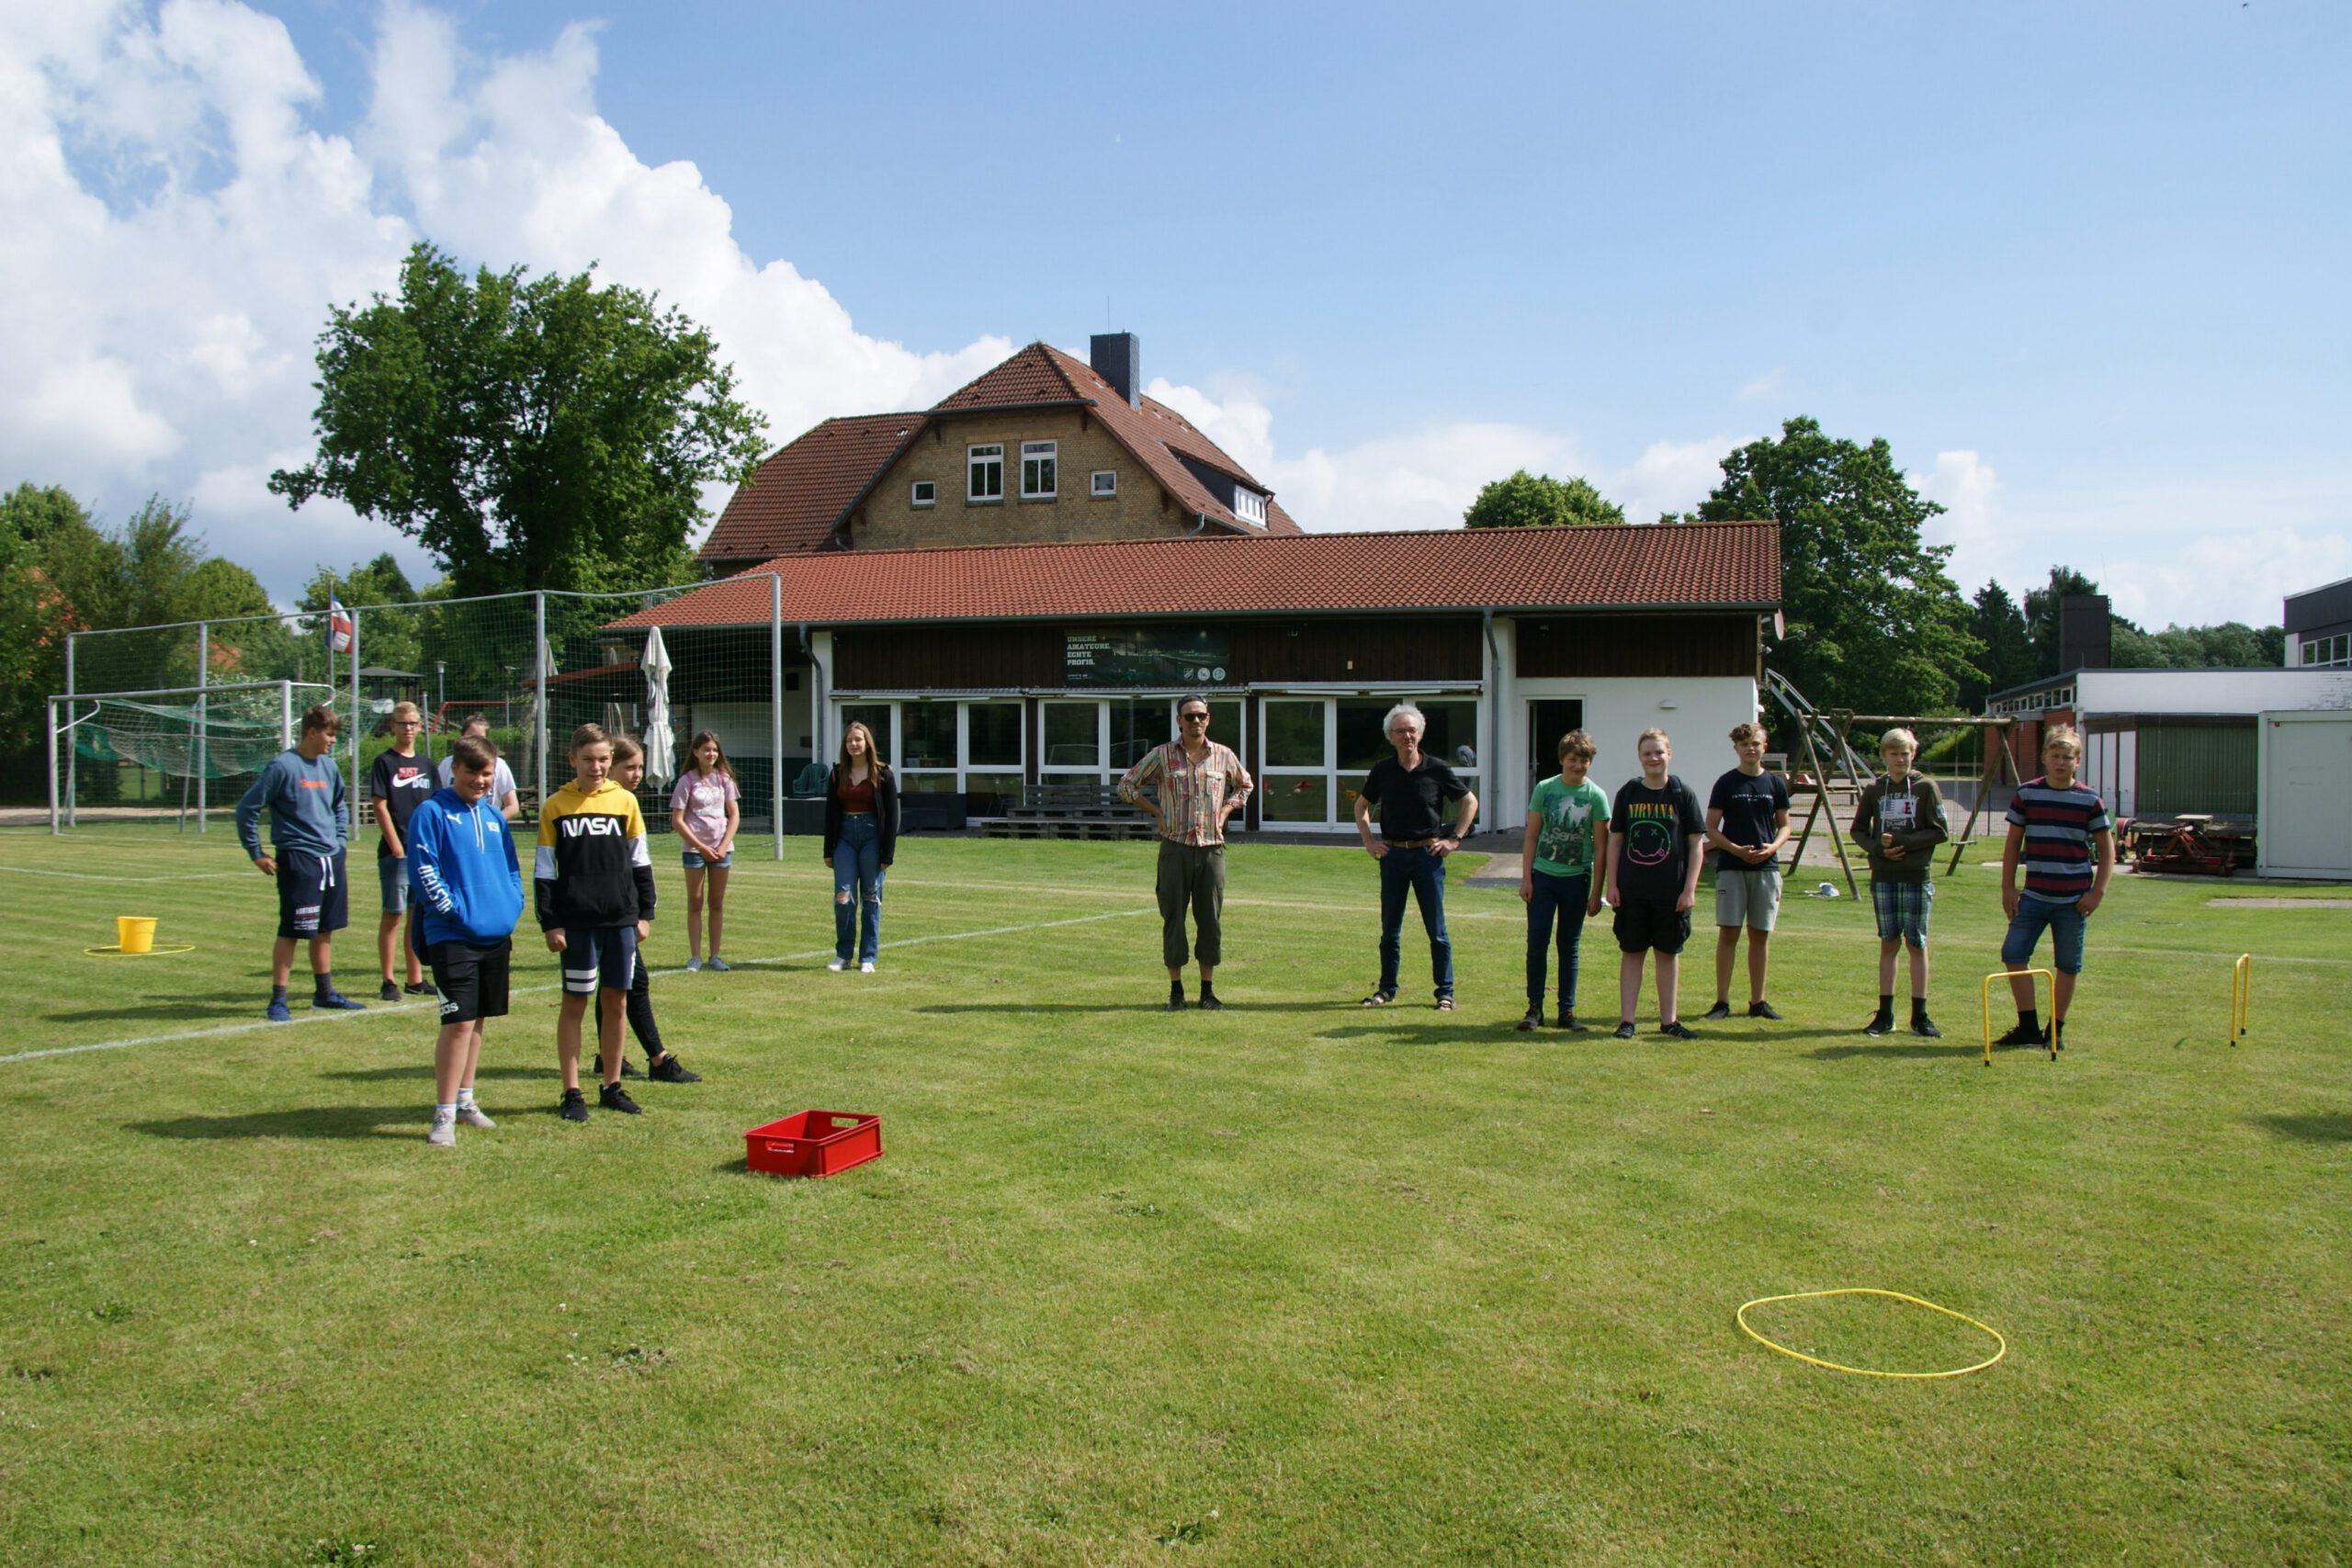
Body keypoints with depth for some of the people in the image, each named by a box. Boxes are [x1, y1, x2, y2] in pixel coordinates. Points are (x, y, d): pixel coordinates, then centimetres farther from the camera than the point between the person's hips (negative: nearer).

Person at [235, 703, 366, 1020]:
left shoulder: (328, 765, 11)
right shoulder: (282, 766, -10)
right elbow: (246, 807, -9)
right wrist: (256, 854, -7)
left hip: (331, 859, 7)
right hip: (297, 860, -7)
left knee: (325, 930, 14)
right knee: (290, 931, -4)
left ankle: (324, 993, 24)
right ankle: (277, 1000, 3)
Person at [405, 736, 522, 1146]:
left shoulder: (493, 816, 14)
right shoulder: (430, 812, -3)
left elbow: (511, 868, 21)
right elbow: (423, 870, -10)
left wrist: (511, 906, 5)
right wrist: (452, 909, -16)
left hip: (496, 935, 6)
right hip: (452, 937, -6)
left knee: (476, 1021, 15)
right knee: (459, 1022, -11)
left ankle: (464, 1099, 28)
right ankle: (444, 1114, -4)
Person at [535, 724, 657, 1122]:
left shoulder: (625, 801, 5)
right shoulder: (556, 806, 1)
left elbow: (640, 861, 11)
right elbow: (542, 870, 3)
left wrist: (643, 913, 8)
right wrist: (550, 923, -3)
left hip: (621, 919, 2)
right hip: (577, 921, -2)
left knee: (616, 1001, 8)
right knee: (574, 1003, 3)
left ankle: (612, 1088, 20)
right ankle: (571, 1093, 12)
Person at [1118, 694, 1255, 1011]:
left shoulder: (1224, 756, 6)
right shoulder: (1161, 755, 0)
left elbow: (1244, 785, 24)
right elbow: (1126, 786, 9)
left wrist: (1224, 812, 10)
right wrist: (1157, 813, 2)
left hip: (1211, 849, 2)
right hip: (1175, 848, -2)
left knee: (1210, 920, 4)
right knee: (1173, 918, 1)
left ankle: (1207, 990, 13)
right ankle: (1176, 990, 10)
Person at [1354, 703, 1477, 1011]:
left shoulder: (1436, 770, -3)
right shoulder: (1382, 770, 3)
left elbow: (1470, 802, 8)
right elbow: (1361, 805, 18)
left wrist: (1454, 839, 1)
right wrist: (1368, 841, 7)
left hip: (1428, 855, -2)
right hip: (1392, 855, 2)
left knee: (1436, 930, 1)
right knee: (1390, 929, 10)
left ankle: (1445, 992, 10)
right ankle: (1387, 988, 22)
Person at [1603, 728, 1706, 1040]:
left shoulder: (1682, 794, -1)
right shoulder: (1628, 792, 3)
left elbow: (1696, 843, 0)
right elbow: (1615, 840, 6)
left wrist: (1690, 889, -6)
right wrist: (1612, 884, 0)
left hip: (1671, 891, -1)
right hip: (1632, 890, 1)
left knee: (1668, 954, 8)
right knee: (1631, 953, 5)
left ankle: (1668, 1020, 17)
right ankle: (1626, 1020, 10)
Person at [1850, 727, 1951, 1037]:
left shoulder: (1926, 787, -1)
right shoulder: (1873, 789, 6)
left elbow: (1940, 832, -5)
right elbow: (1858, 830, 10)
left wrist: (1901, 842, -13)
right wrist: (1878, 848, -8)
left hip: (1918, 876, -2)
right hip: (1883, 877, 2)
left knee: (1916, 945, 2)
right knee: (1888, 944, 6)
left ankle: (1919, 1016, 9)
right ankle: (1885, 1015, 10)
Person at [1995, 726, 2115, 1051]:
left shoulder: (2090, 800, -2)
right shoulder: (2026, 793, 2)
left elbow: (2106, 850, 3)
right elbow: (2013, 843, 8)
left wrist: (2097, 893, -5)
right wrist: (2008, 887, 3)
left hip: (2074, 899, -2)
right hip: (2034, 895, 2)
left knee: (2067, 965, 4)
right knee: (2013, 953, -5)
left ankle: (2056, 1031, 16)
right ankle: (2028, 1027, 6)